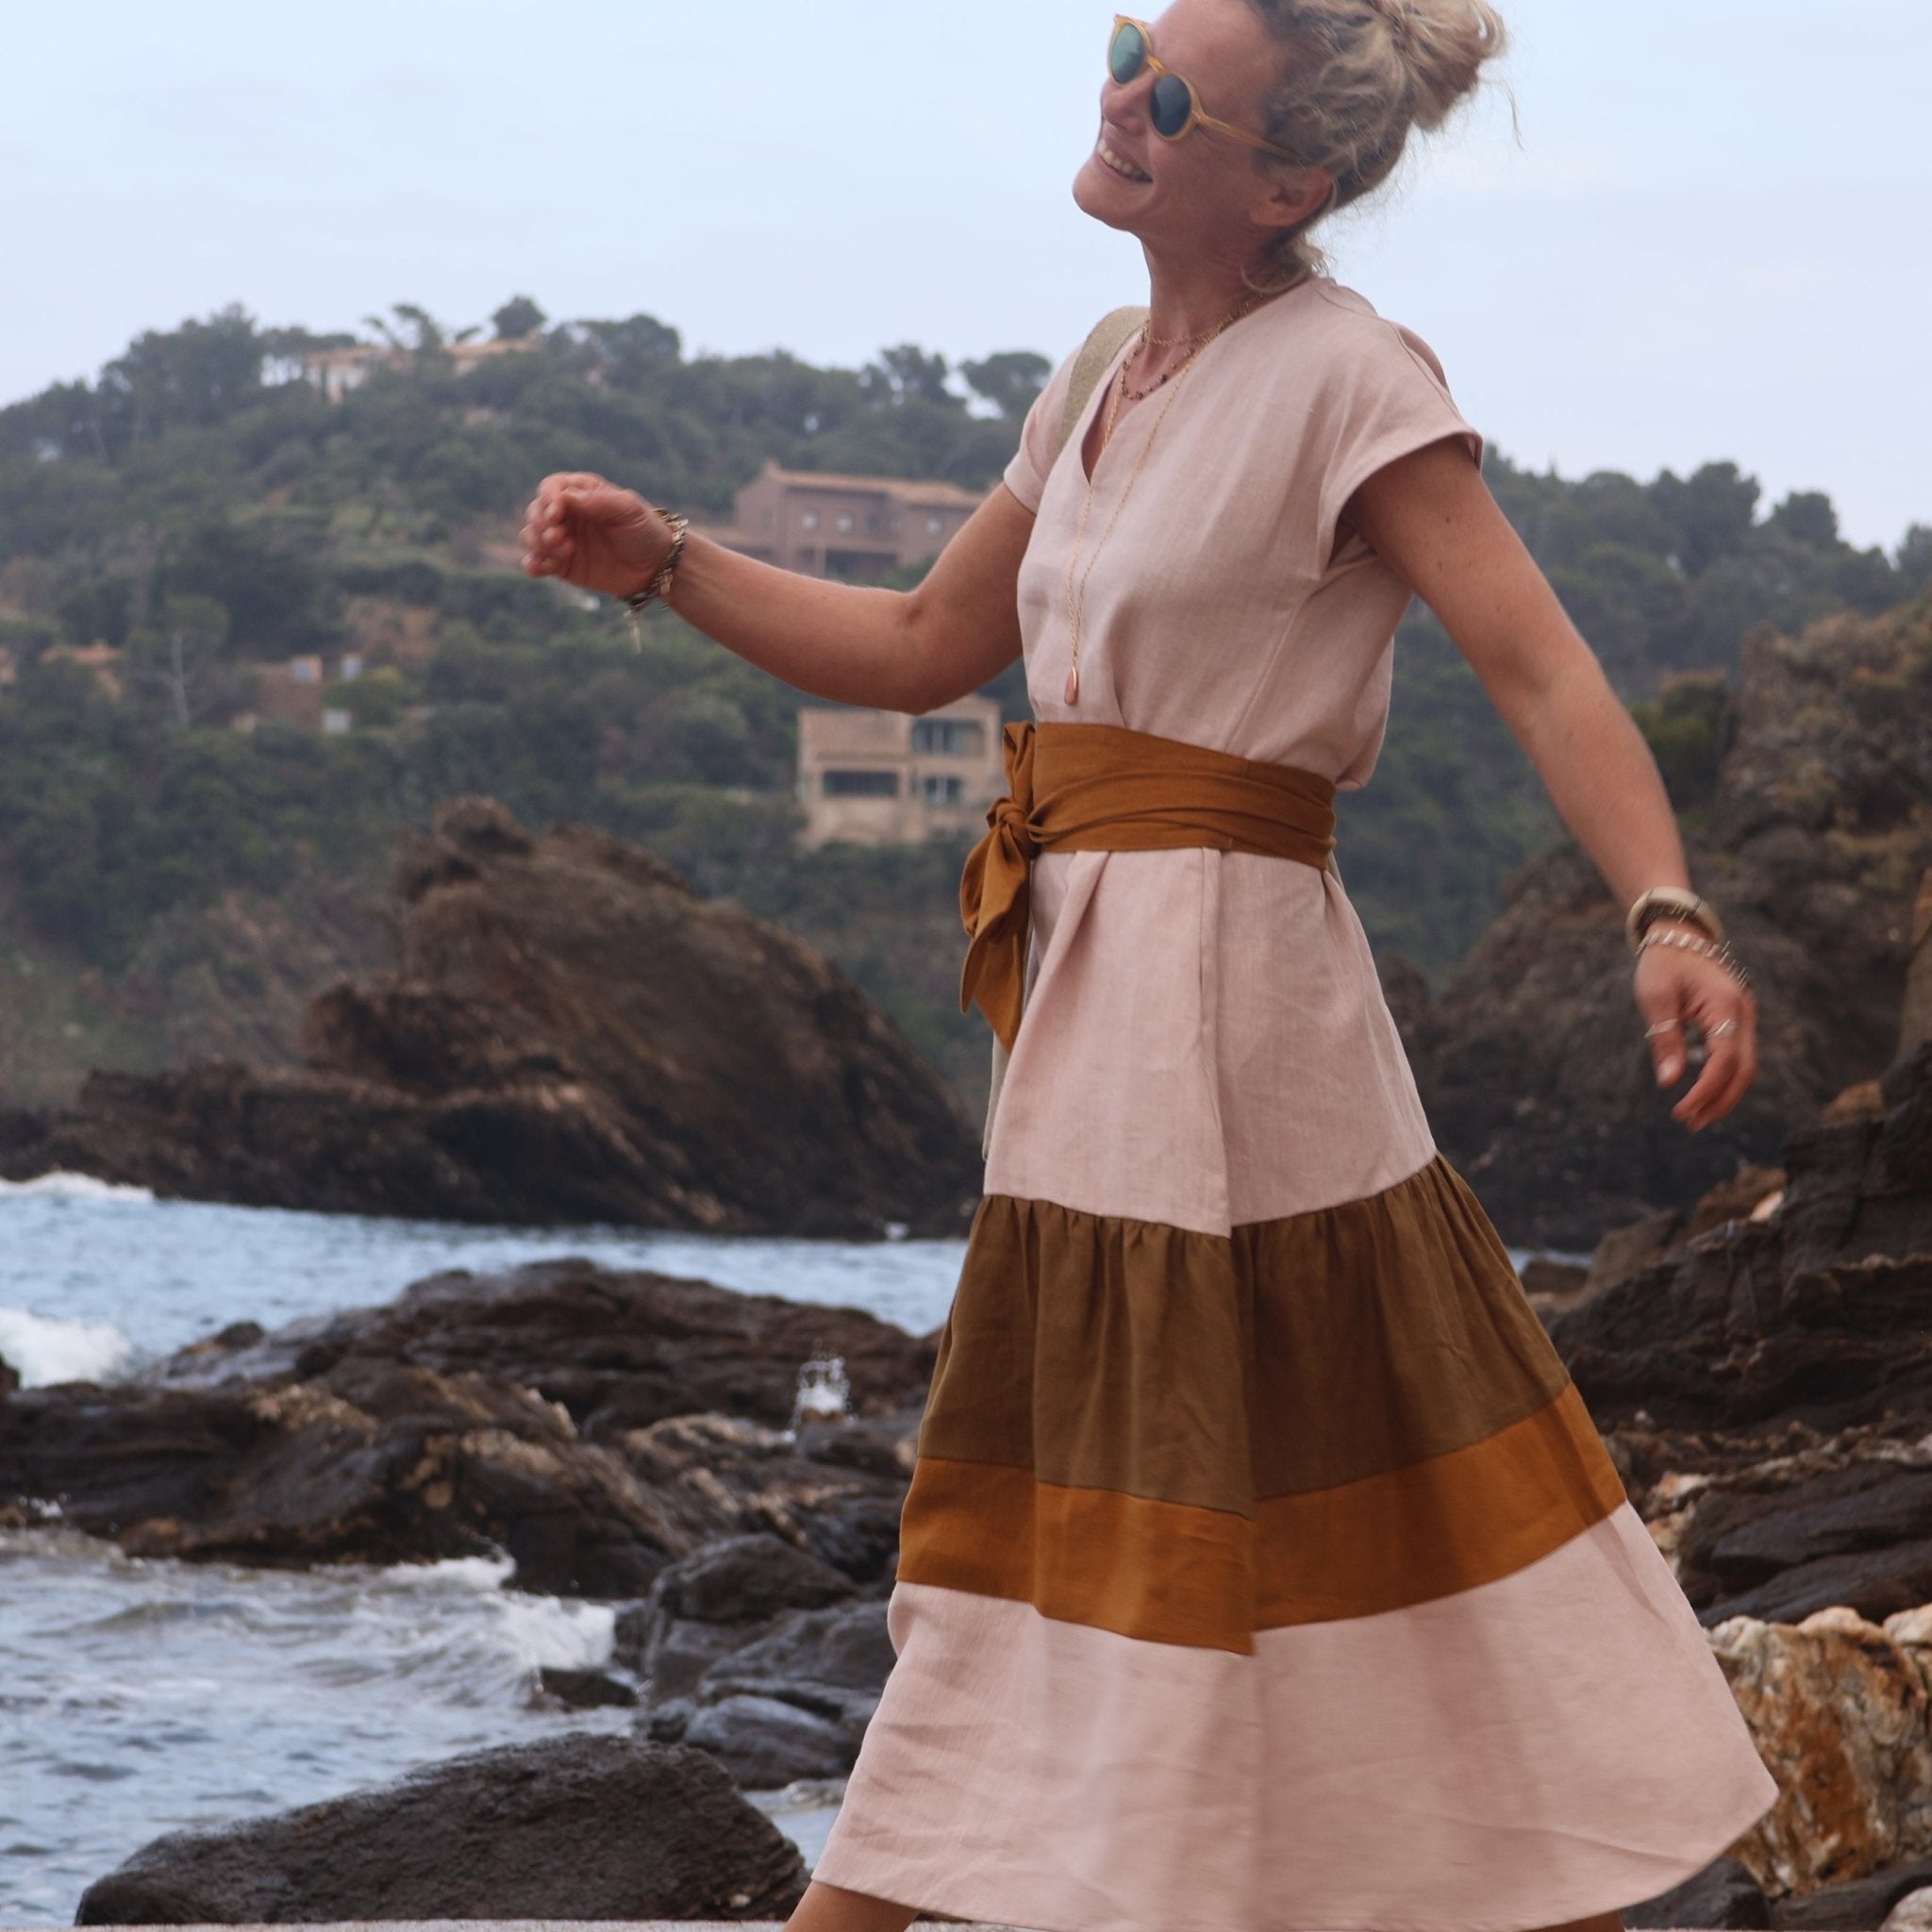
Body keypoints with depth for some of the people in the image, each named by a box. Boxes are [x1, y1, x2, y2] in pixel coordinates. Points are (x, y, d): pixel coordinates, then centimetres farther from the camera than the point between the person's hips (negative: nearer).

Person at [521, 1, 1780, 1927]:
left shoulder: (1346, 375, -11)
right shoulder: (1103, 386, 12)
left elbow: (1540, 665, -19)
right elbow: (921, 649, 20)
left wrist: (1668, 915, -33)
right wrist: (661, 564, 12)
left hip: (1221, 967, -8)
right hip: (1094, 985, 8)